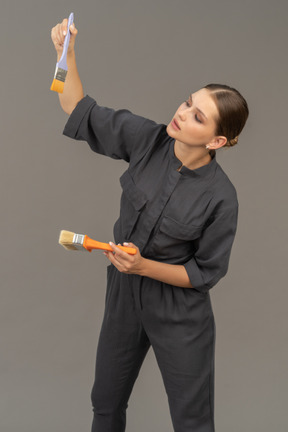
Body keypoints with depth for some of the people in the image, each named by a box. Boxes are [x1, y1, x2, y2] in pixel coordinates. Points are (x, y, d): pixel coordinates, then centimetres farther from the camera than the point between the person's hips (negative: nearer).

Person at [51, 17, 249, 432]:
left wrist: (144, 266, -26)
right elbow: (82, 114, -6)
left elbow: (206, 272, -15)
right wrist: (67, 55, -19)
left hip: (180, 315, -4)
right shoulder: (147, 139, -14)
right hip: (124, 297, 5)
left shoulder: (220, 196, -24)